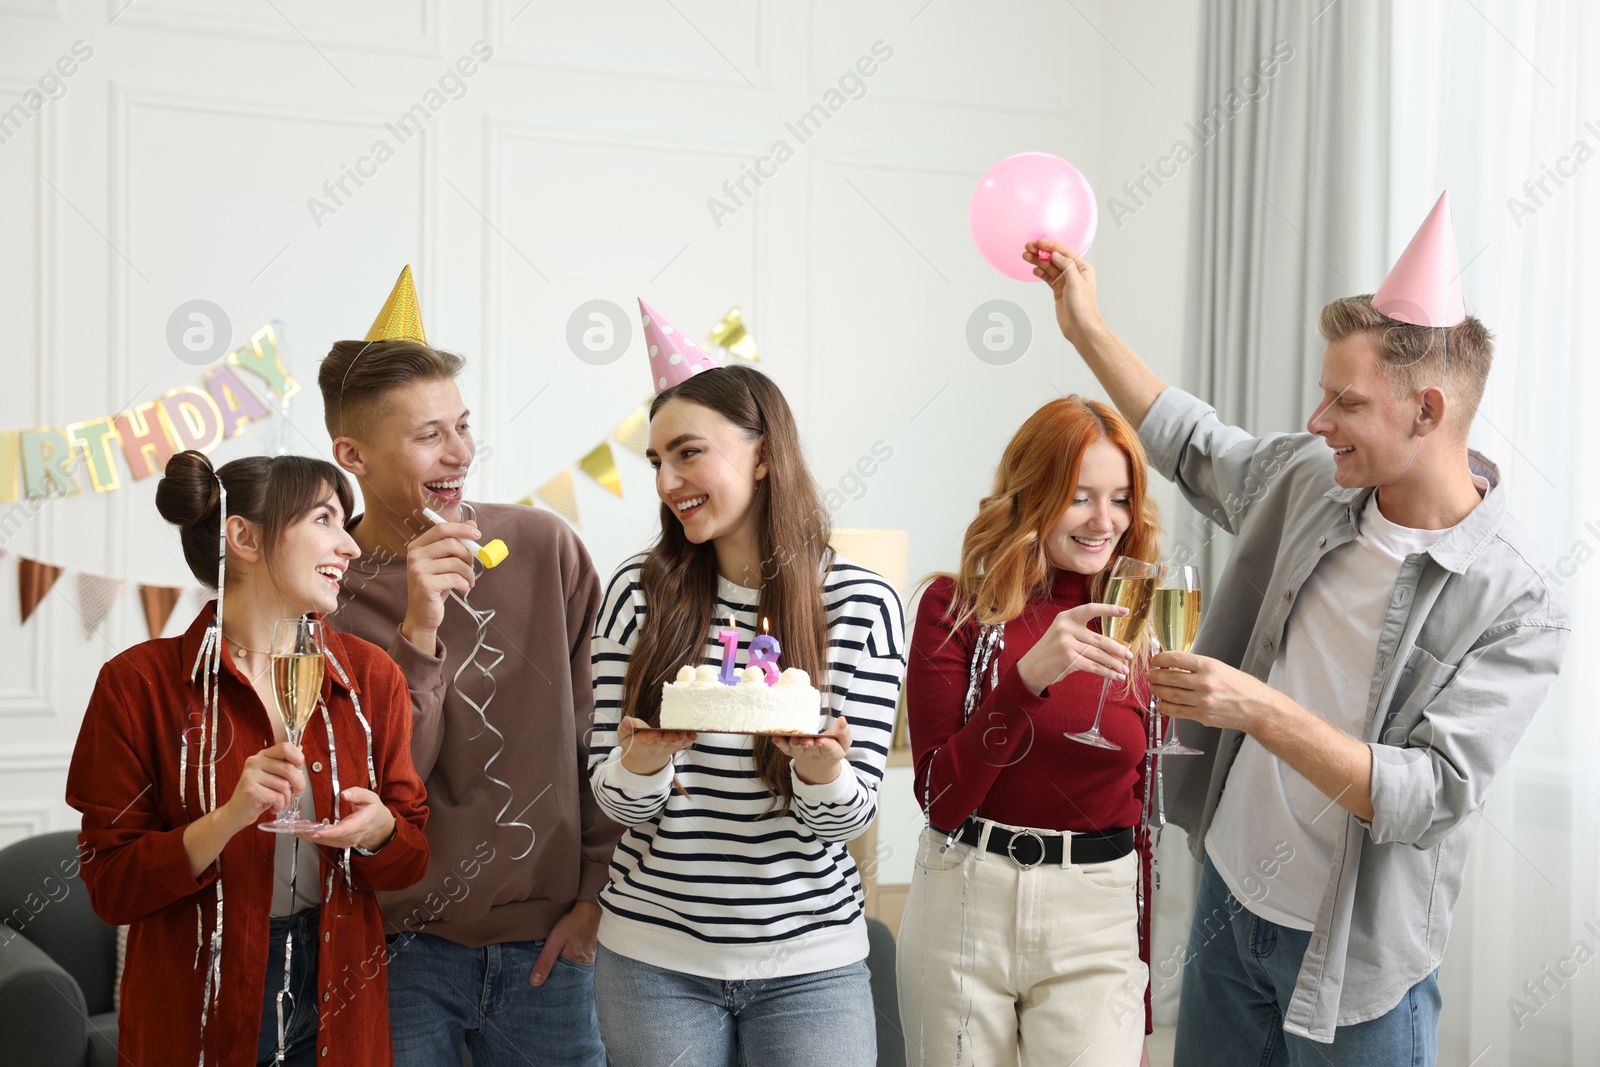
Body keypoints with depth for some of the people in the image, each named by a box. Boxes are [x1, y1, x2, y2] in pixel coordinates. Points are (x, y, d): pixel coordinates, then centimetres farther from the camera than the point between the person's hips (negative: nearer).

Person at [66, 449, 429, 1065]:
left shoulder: (368, 674, -1)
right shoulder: (139, 683, -10)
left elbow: (412, 860, 3)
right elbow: (109, 888, -11)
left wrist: (378, 828, -18)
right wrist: (230, 818, -25)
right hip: (196, 1015, -3)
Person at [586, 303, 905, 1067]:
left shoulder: (861, 603, -6)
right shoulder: (638, 593, -3)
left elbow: (848, 818, -5)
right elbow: (617, 800, 0)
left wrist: (823, 770, -26)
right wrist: (643, 765, -22)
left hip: (810, 963, -1)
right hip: (654, 957, 1)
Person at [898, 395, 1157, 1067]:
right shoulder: (956, 606, -4)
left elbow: (1149, 808, 9)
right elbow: (942, 799, -11)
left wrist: (1145, 968, 8)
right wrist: (1030, 675, -23)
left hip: (1098, 914, 1)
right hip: (965, 906, -1)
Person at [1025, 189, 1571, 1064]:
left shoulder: (1519, 606, -21)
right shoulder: (1312, 480, -4)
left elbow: (1430, 797, -25)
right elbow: (1196, 449, 15)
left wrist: (1262, 710, -33)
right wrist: (1086, 328, 12)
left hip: (1355, 954, -5)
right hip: (1229, 897, 6)